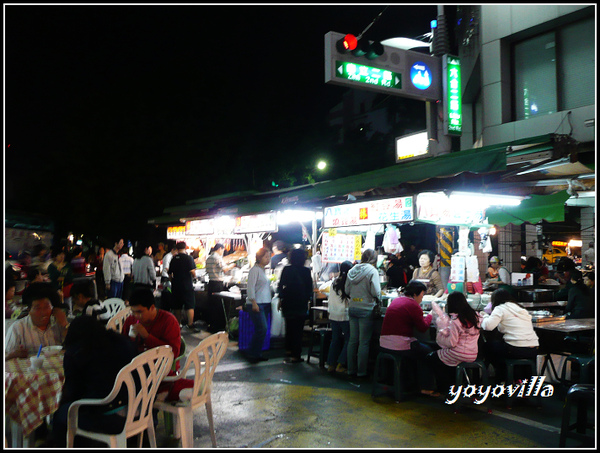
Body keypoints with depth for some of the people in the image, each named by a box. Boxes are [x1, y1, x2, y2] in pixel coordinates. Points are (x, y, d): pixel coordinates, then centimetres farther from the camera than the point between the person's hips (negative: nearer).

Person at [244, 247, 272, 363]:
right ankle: (251, 354, -2)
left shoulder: (263, 270, 17)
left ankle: (257, 353, 15)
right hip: (256, 304, -9)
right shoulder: (255, 270, -9)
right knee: (262, 328, -13)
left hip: (265, 304, 9)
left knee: (263, 329, 7)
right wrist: (254, 303, -19)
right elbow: (251, 287, -15)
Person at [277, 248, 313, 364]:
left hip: (287, 302, 3)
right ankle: (295, 356, 4)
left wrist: (280, 300, 12)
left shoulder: (286, 269, -1)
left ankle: (288, 352, 22)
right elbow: (309, 288, -4)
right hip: (301, 304, -3)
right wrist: (307, 300, 7)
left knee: (289, 328, 17)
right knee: (298, 329, 3)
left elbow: (281, 286, 3)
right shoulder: (306, 271, -8)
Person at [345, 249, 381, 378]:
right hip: (366, 309, -5)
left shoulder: (352, 270, 6)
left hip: (352, 308, 5)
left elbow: (347, 290, 9)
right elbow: (376, 292, -15)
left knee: (353, 340, 12)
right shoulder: (372, 271, -10)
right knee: (364, 342, 1)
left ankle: (351, 369, 18)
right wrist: (378, 298, 6)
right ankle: (361, 371, 6)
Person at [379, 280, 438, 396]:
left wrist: (425, 316, 24)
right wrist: (430, 316, 14)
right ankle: (426, 388, 15)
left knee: (421, 347, 24)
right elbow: (423, 327, -5)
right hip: (399, 346, -9)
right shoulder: (413, 305, -11)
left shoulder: (395, 301, 15)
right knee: (427, 351, 11)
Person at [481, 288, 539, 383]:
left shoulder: (500, 308, -2)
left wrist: (484, 317, 9)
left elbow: (488, 326, -16)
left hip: (517, 350, -7)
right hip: (534, 351, 7)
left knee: (488, 346, 16)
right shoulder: (521, 309, 20)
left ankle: (503, 379, 21)